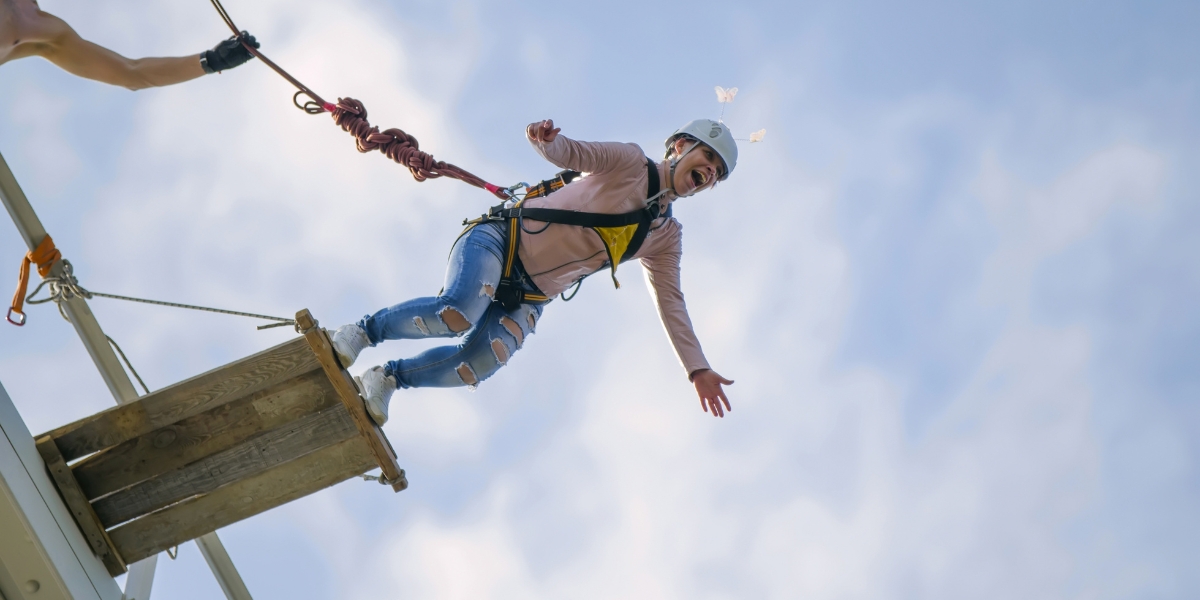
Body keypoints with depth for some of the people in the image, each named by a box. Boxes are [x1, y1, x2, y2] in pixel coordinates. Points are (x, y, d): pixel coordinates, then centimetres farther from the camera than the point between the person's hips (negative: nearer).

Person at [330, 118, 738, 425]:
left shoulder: (665, 238, 14)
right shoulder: (629, 162, 0)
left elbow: (671, 304, 14)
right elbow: (569, 152, -13)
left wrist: (698, 368, 4)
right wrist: (546, 139, -39)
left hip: (528, 298, 4)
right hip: (501, 239, -4)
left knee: (476, 364, -24)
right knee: (457, 313, -34)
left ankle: (388, 378, -2)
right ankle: (363, 331, -9)